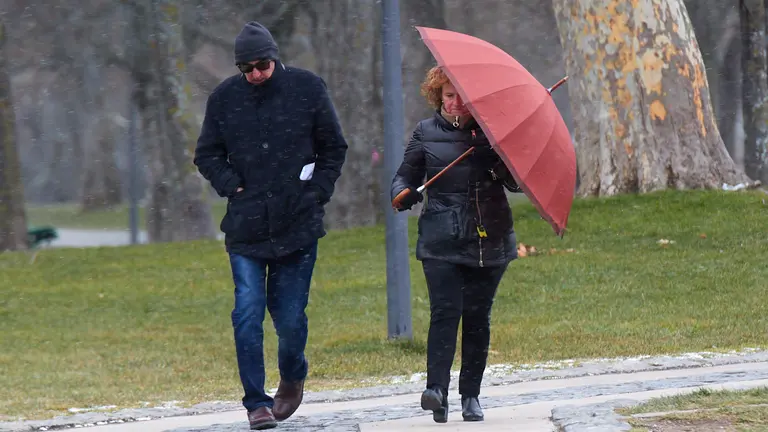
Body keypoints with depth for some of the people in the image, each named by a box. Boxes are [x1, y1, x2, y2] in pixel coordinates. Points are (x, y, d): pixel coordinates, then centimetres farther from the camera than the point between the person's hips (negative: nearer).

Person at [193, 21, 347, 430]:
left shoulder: (307, 88, -1)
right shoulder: (224, 97, 1)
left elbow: (334, 148, 9)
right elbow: (207, 155, 12)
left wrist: (317, 193, 0)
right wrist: (233, 186, -3)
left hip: (298, 224, -1)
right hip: (245, 226, 1)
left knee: (289, 315, 3)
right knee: (247, 313, -8)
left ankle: (292, 378, 33)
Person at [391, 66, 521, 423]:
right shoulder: (426, 133, 7)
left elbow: (516, 182, 5)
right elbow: (406, 176, 12)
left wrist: (502, 163, -16)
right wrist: (402, 194, -10)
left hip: (489, 241, 1)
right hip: (441, 241, -1)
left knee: (477, 317, 4)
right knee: (445, 310, -16)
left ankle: (471, 395, 14)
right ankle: (436, 388, -24)